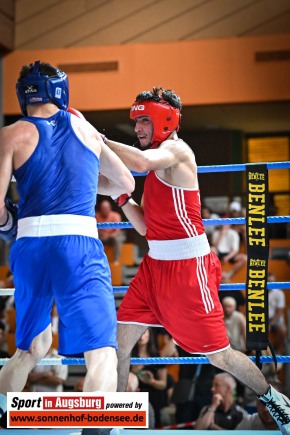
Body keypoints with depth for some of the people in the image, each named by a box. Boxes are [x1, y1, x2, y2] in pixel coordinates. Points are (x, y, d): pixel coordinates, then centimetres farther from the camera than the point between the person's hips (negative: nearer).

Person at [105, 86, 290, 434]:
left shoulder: (176, 149, -11)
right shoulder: (157, 164, 16)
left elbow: (141, 161, -36)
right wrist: (121, 196, 4)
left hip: (188, 267, -9)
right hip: (156, 264, 9)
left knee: (219, 356, 0)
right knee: (119, 340, 1)